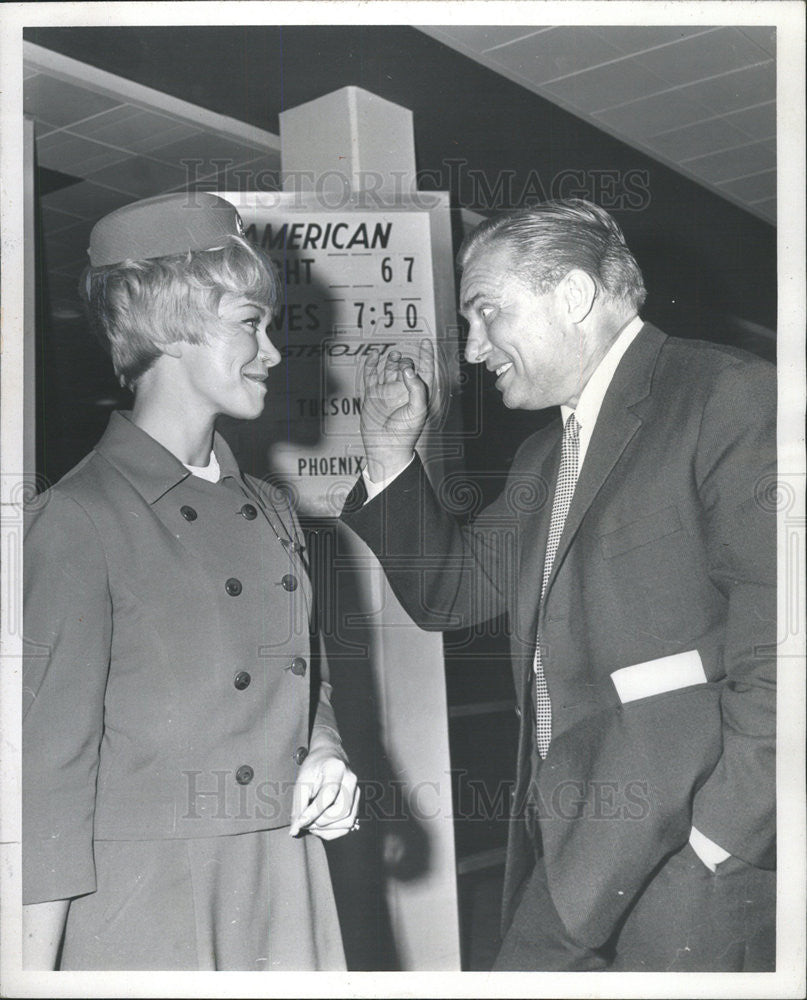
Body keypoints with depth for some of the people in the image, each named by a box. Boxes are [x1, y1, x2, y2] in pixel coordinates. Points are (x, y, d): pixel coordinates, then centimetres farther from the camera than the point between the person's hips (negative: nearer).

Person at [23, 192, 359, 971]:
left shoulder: (268, 511, 9)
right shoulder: (82, 516, -12)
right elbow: (53, 763, -12)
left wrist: (323, 753, 0)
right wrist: (38, 965, -12)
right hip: (144, 902, -6)